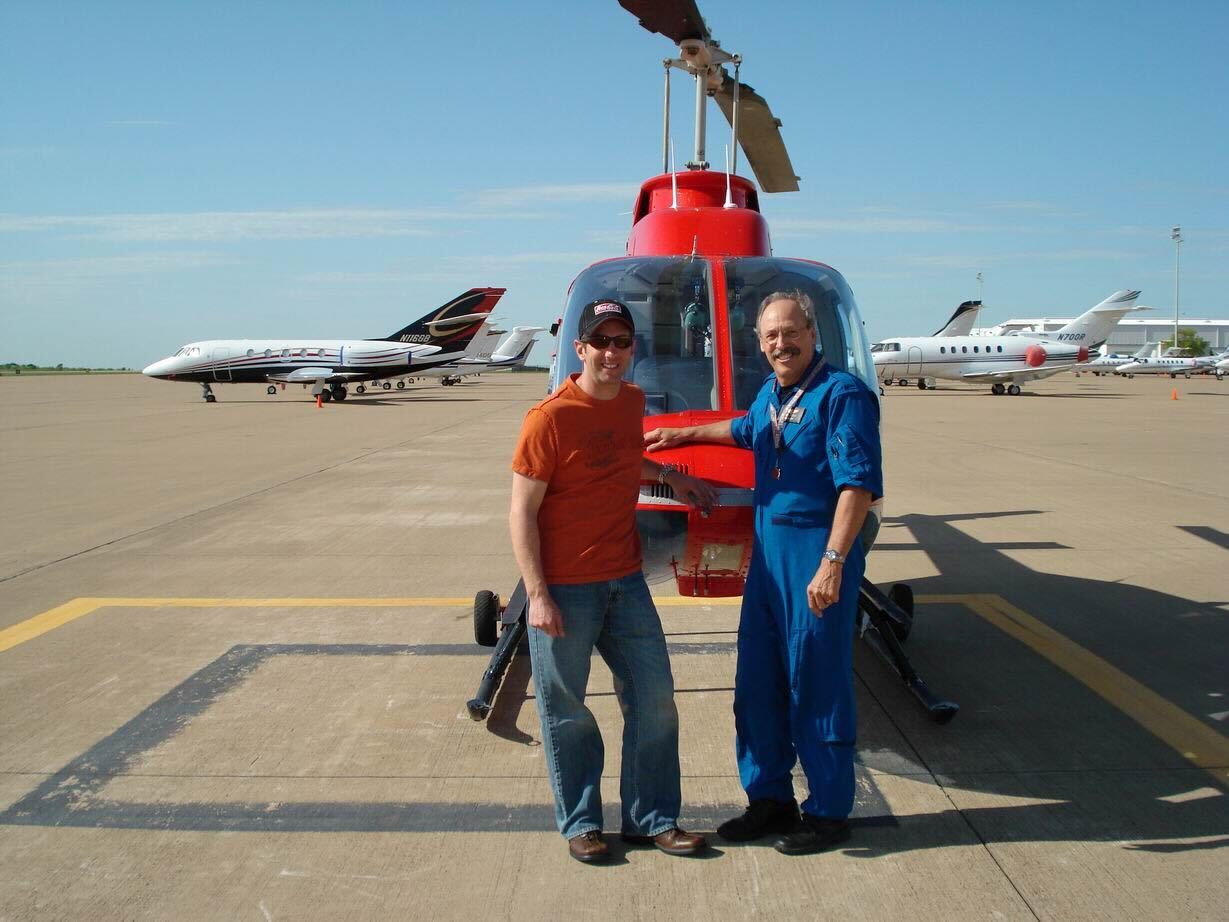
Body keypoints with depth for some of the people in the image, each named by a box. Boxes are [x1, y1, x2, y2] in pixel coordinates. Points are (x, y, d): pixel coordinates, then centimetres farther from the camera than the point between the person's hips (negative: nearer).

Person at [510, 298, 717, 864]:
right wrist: (538, 595, -18)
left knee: (655, 699, 10)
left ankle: (653, 820, 25)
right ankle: (580, 825, 26)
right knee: (567, 714, 7)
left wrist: (670, 475, 19)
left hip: (625, 581, 6)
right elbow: (522, 513, -14)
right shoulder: (549, 418, -15)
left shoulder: (632, 402, 6)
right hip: (564, 589, -6)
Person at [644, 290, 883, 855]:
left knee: (818, 685, -1)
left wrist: (832, 562, -25)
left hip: (818, 555, -8)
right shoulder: (770, 393, 14)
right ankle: (770, 799, 27)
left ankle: (828, 812, 15)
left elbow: (858, 485, -19)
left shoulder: (842, 394, -12)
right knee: (757, 682, 12)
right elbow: (745, 431, 38)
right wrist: (684, 435, 43)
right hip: (766, 554, 8)